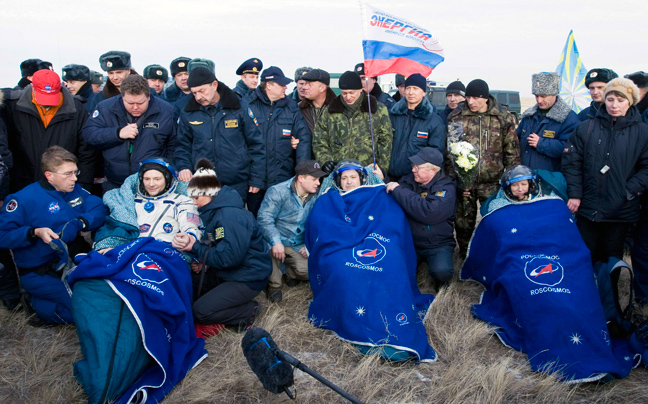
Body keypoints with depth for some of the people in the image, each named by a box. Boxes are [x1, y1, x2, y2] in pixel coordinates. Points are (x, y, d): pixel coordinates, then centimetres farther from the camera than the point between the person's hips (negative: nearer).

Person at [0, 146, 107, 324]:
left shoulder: (75, 190, 8)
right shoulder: (24, 199, -10)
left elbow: (99, 210, -1)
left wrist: (78, 223, -19)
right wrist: (35, 233, -26)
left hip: (77, 260, 7)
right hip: (40, 273, -6)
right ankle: (37, 303, 6)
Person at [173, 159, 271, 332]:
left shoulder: (230, 216, -24)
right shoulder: (214, 212, 9)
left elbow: (229, 257, -28)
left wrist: (195, 248, -18)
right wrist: (203, 262, -3)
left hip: (248, 278, -10)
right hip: (229, 271, 10)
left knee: (200, 312, -13)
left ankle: (248, 311, 1)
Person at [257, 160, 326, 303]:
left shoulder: (316, 197, 3)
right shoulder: (278, 191, -12)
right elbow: (264, 218, -21)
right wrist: (276, 242, -33)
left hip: (298, 247, 3)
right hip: (277, 242, -3)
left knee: (309, 271, -21)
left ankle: (290, 271, 19)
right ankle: (274, 284, -11)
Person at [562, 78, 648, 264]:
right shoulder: (586, 128, 1)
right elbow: (571, 162, 1)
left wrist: (628, 192, -13)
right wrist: (574, 194, -5)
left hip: (621, 211, 0)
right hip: (587, 207, 0)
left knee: (612, 258, 14)